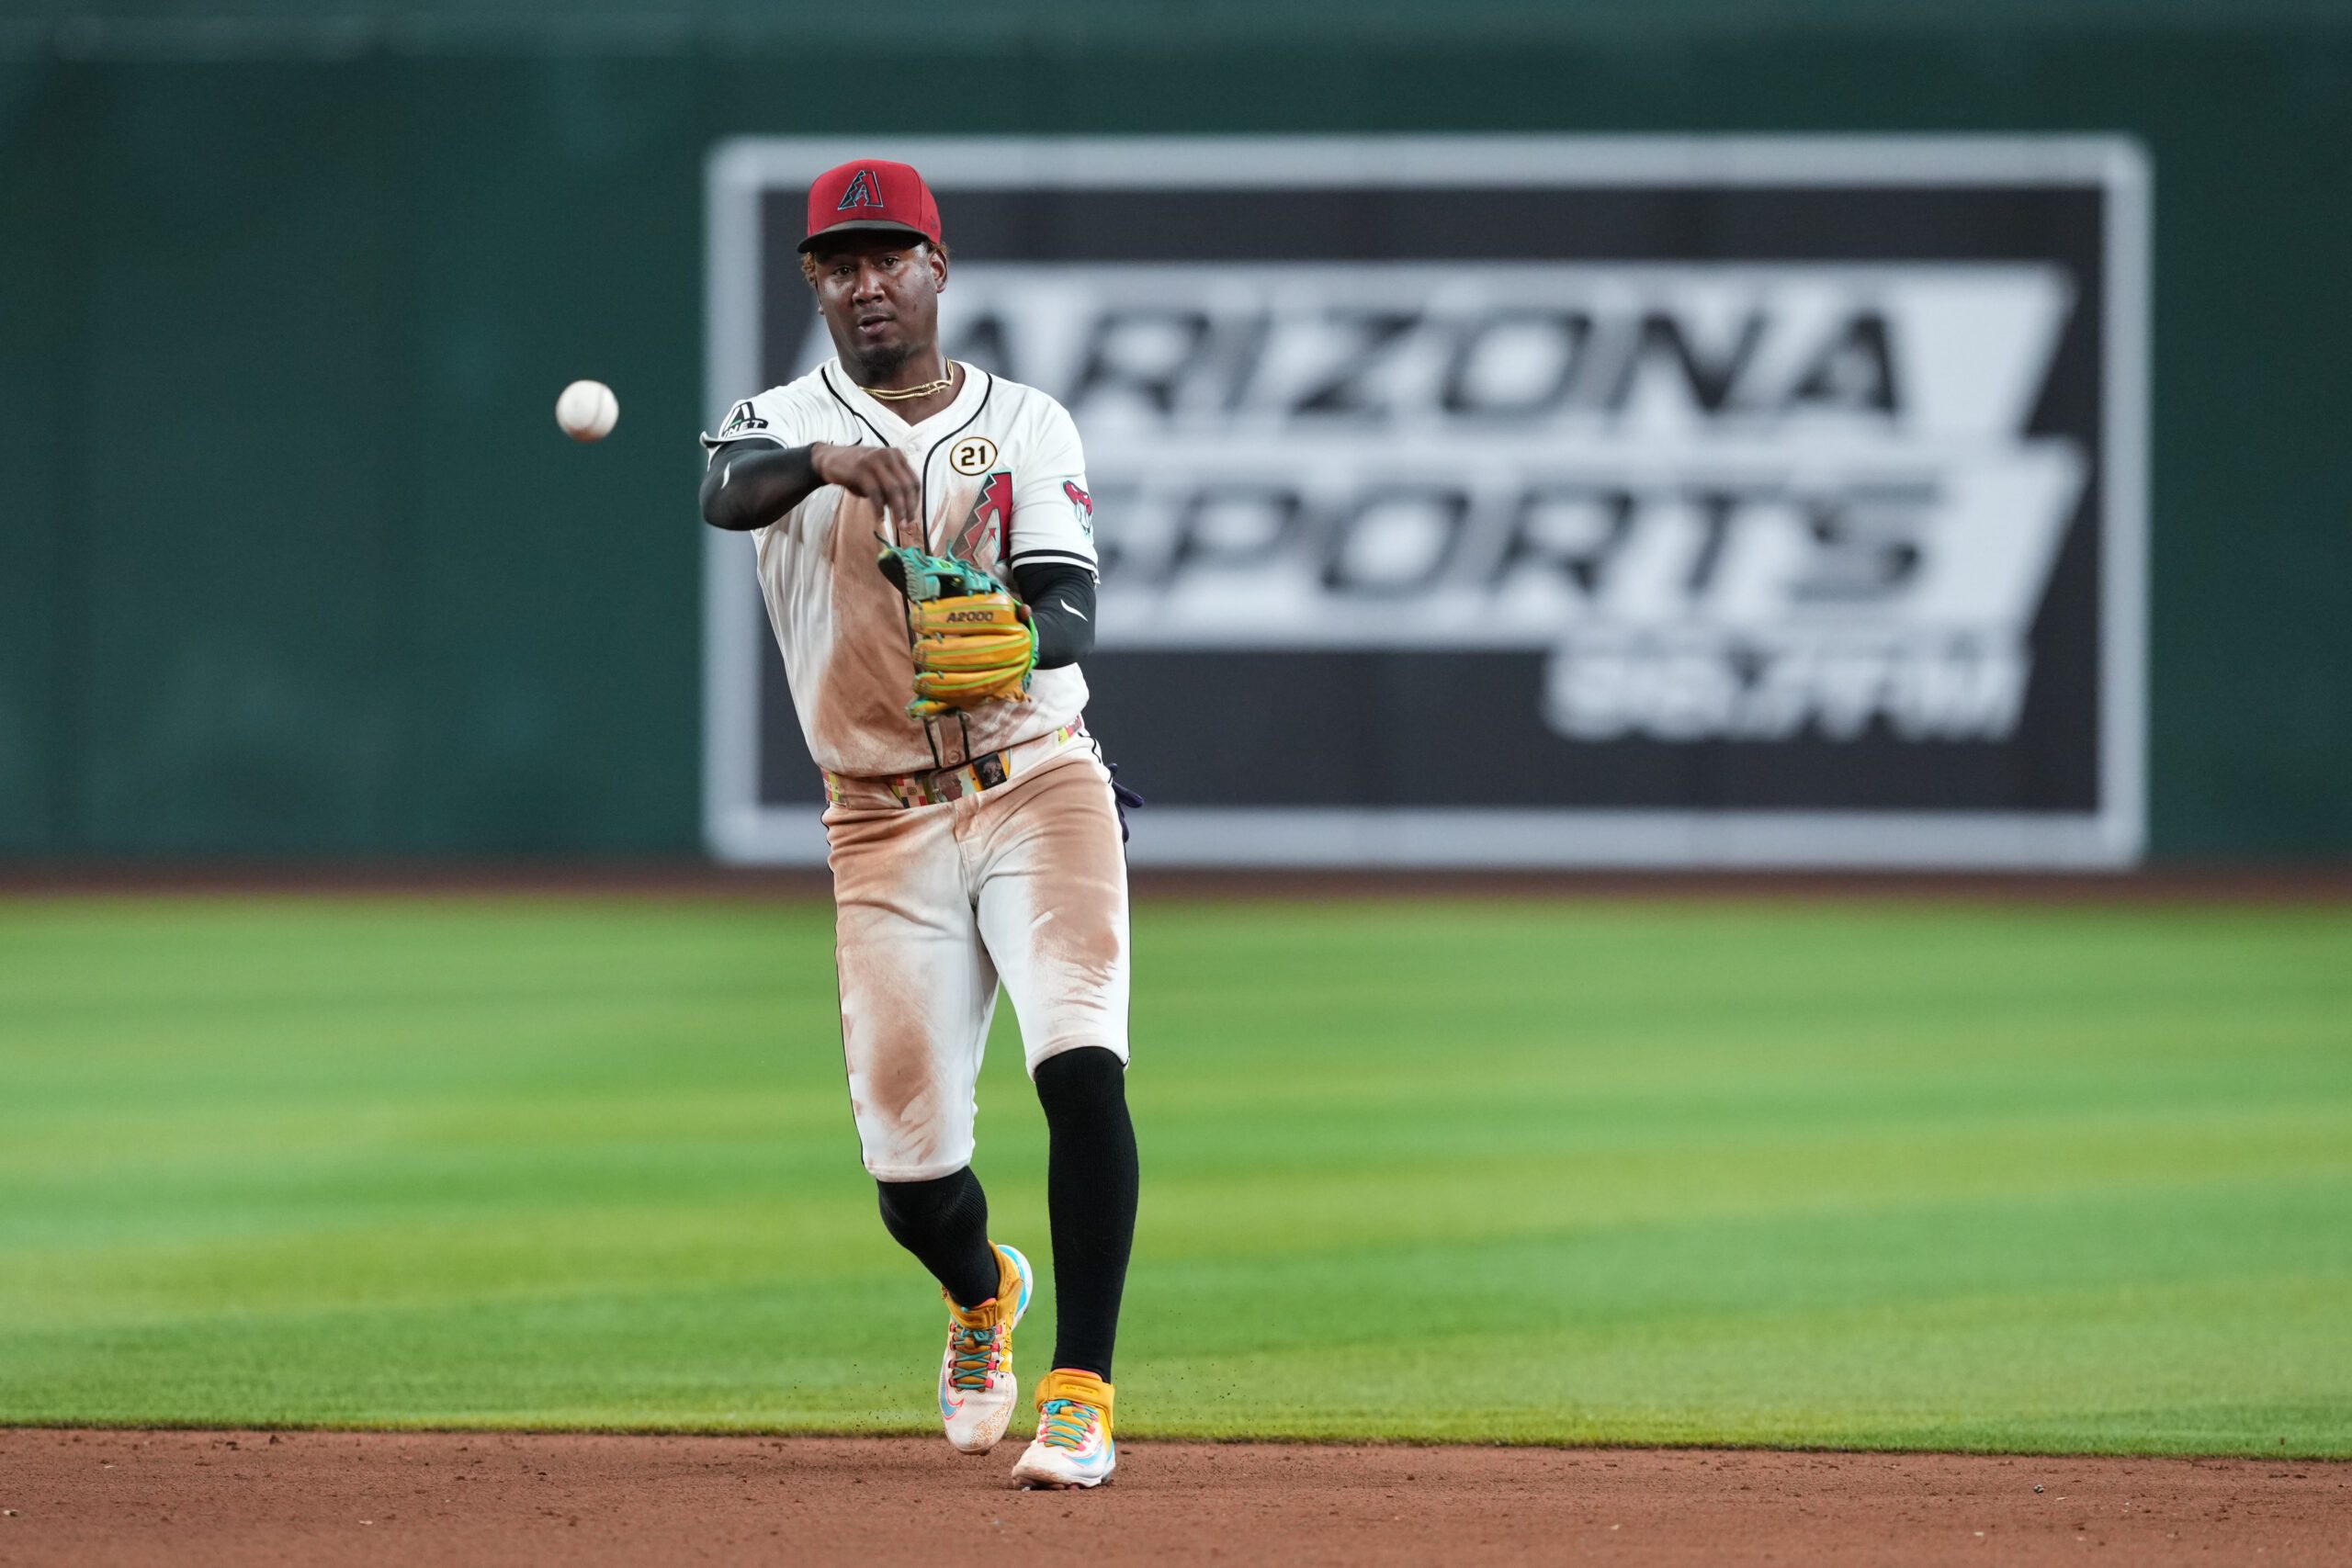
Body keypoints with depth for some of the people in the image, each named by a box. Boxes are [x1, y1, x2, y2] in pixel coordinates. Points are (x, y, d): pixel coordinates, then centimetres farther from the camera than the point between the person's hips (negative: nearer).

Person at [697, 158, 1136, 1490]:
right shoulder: (784, 425, 4)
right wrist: (826, 460, -43)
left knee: (1083, 1066, -24)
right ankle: (983, 1292, 36)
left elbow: (1073, 613, -8)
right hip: (886, 825, 1)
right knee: (911, 1164, 0)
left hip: (1040, 789, -1)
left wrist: (1019, 641, -32)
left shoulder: (1028, 425, 6)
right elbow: (726, 494, -22)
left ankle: (1081, 1388, -19)